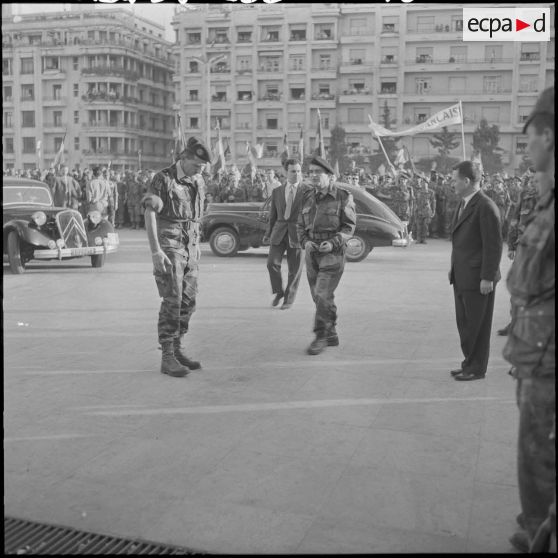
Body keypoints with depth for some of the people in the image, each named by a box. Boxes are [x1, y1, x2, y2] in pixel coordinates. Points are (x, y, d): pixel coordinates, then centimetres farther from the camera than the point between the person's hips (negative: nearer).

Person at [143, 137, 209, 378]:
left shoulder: (198, 182, 12)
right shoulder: (162, 179, -8)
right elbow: (149, 215, -13)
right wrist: (155, 251, -20)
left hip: (190, 248, 7)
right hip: (168, 246, -6)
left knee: (188, 301, 6)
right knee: (172, 301, -10)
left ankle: (177, 350, 17)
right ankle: (167, 357, -4)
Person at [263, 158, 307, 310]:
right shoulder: (277, 191, 11)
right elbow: (273, 215, 16)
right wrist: (268, 233, 12)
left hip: (297, 234, -2)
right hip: (279, 233, 2)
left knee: (294, 269, 2)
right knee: (272, 263, -12)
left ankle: (289, 299, 18)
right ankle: (278, 291, 12)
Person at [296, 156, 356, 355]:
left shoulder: (343, 197, -7)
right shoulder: (308, 197, 8)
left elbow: (349, 226, -6)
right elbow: (300, 225, 12)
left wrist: (333, 243, -20)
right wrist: (305, 242, -7)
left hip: (333, 252, -5)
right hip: (312, 252, 6)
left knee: (322, 294, -13)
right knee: (319, 296, 9)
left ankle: (320, 337, -3)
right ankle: (332, 336, 22)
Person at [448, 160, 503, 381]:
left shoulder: (486, 207, -17)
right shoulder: (464, 204, 12)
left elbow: (494, 246, -18)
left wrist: (487, 278, -18)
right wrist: (454, 266, 14)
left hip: (478, 278, -9)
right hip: (462, 276, 9)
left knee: (477, 326, 3)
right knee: (464, 323, 16)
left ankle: (476, 369, 15)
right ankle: (470, 363, 28)